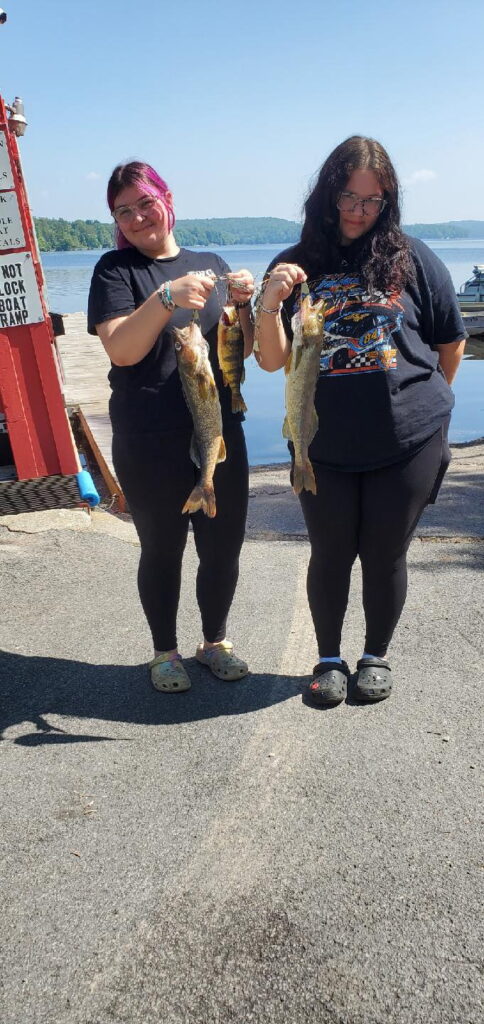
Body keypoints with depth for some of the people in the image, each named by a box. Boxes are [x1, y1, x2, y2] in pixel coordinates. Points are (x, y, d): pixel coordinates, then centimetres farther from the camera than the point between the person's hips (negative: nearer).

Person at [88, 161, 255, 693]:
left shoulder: (210, 264, 12)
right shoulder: (115, 270, 1)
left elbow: (241, 349, 12)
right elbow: (122, 350, -14)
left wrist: (242, 303, -6)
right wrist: (167, 297, -25)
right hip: (149, 445, -3)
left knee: (223, 546, 8)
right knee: (162, 550, 7)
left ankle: (215, 641, 30)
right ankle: (165, 652, 27)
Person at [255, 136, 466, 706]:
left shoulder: (411, 258, -1)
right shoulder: (296, 267, 2)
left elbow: (452, 342, 7)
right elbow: (273, 361, -3)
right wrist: (271, 304, -20)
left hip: (408, 443, 0)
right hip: (324, 447, 1)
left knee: (384, 555, 9)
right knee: (330, 554, 9)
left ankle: (376, 656, 32)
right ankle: (329, 658, 31)